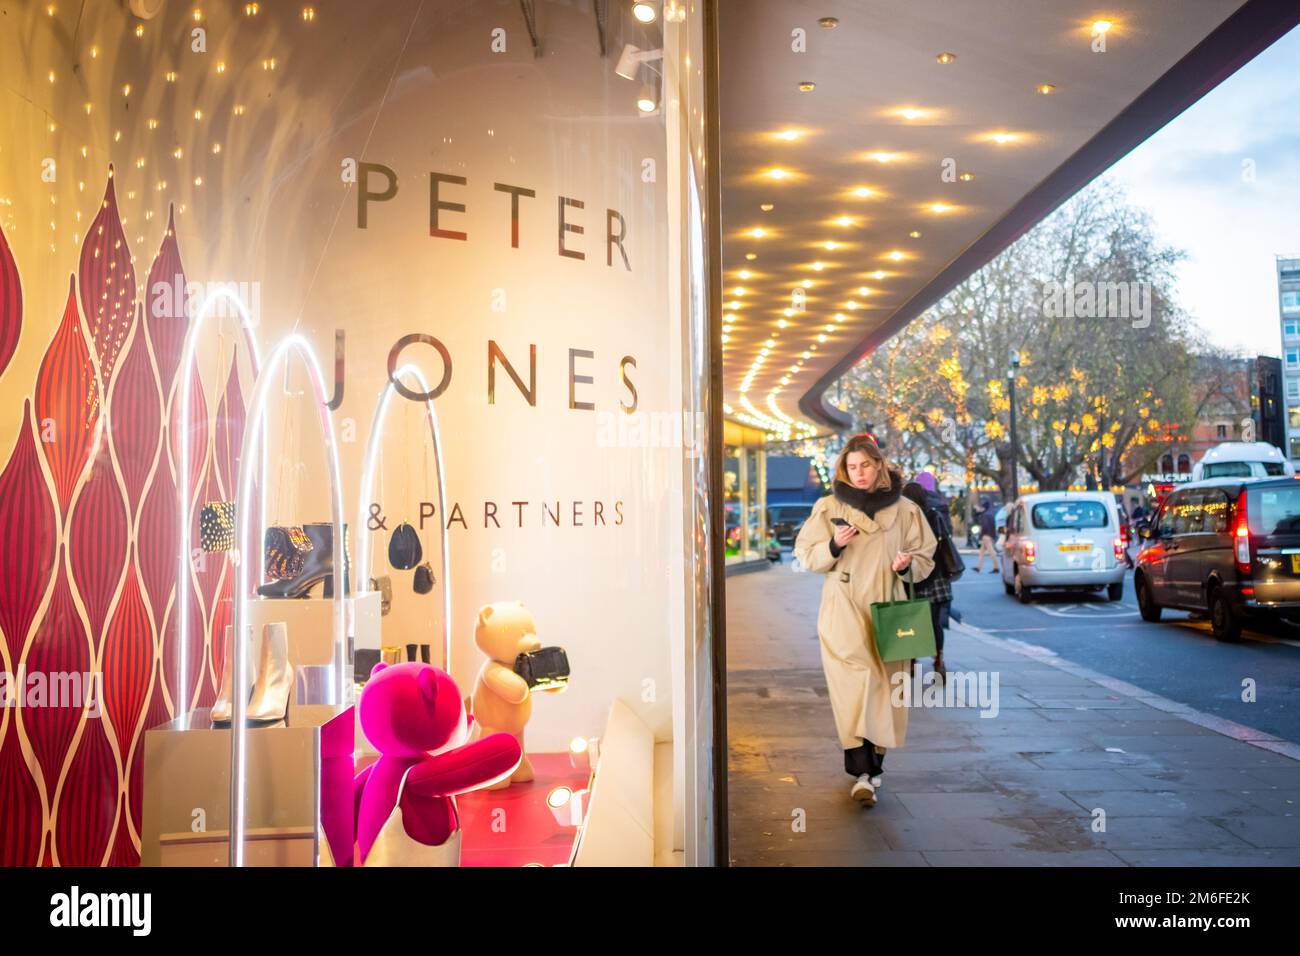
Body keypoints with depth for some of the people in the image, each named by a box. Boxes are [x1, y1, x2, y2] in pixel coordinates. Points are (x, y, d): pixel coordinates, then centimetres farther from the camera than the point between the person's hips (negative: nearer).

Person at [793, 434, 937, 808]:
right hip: (843, 613, -1)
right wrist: (833, 546, -12)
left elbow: (925, 557, 12)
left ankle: (872, 766, 21)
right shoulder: (828, 508, 4)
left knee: (883, 690, 4)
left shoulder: (904, 510, 6)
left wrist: (907, 565, -10)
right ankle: (862, 772, -14)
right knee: (853, 687, -12)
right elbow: (806, 554, 7)